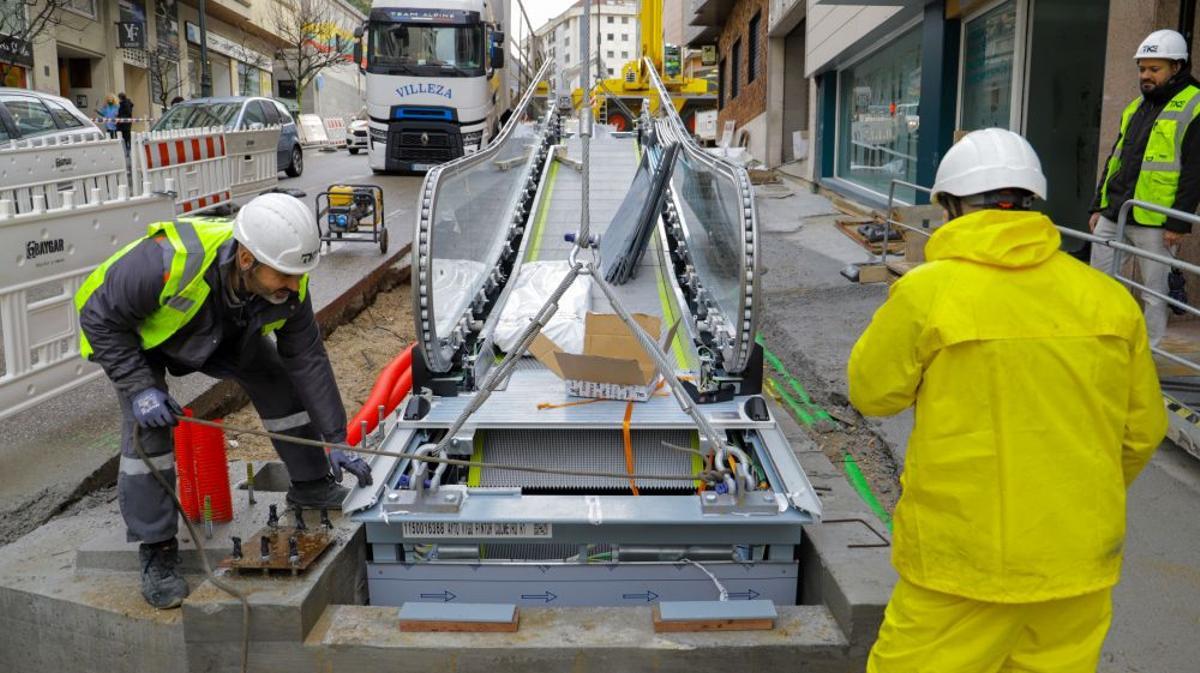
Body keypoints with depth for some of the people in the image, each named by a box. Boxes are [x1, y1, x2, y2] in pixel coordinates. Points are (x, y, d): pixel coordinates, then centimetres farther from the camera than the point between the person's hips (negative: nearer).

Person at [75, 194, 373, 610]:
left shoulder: (287, 285, -30)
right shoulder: (168, 261, -46)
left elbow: (308, 360, -19)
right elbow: (100, 317, -29)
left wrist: (335, 440, -17)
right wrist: (139, 386, -34)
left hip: (222, 332, 4)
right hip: (130, 331, -4)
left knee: (280, 382, -5)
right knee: (146, 425, -17)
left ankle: (311, 485, 17)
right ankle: (157, 555, -3)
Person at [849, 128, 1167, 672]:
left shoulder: (927, 292, -14)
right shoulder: (1107, 297, -2)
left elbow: (873, 393, -1)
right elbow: (1142, 430, 8)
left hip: (964, 564, -4)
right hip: (1079, 562, 5)